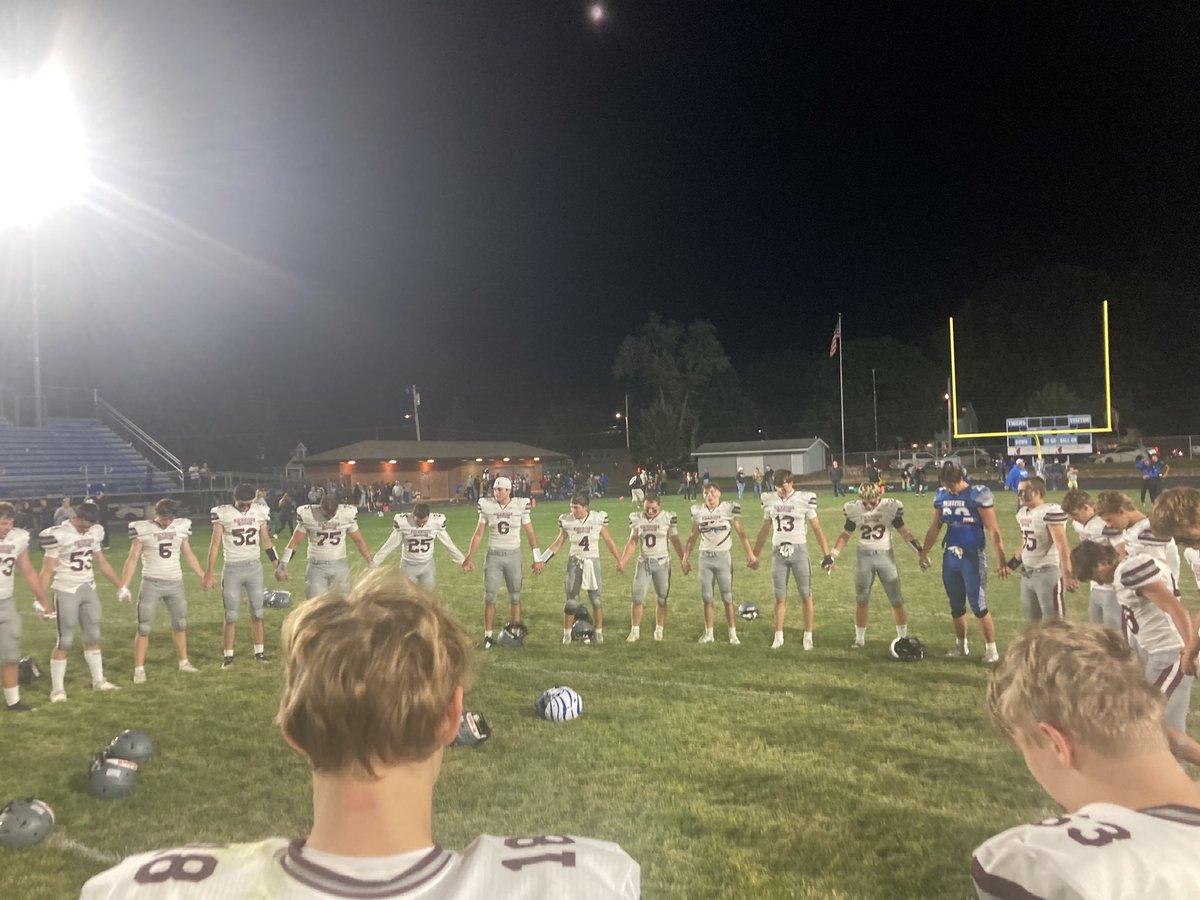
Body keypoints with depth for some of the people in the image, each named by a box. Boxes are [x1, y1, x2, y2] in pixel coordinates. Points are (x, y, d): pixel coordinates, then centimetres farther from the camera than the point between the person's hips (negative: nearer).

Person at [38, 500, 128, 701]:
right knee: (64, 642, -2)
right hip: (66, 592, -5)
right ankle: (57, 688, 9)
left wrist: (120, 587, 16)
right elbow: (47, 570, -13)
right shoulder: (58, 535, -15)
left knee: (93, 637, 12)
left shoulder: (95, 532, 3)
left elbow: (101, 563, 14)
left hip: (89, 590, 6)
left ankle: (98, 680, 22)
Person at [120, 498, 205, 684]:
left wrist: (203, 576, 13)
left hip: (176, 583, 4)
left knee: (180, 625, 12)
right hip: (151, 584, -3)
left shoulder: (181, 527, 0)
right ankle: (139, 669, 8)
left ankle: (183, 663, 25)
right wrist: (124, 587, -13)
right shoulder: (143, 529, -10)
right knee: (144, 628, -1)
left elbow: (189, 555, 11)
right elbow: (132, 559, -7)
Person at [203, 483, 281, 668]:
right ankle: (228, 655, 12)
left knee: (257, 612, 8)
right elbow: (215, 545, -6)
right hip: (232, 569, -3)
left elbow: (266, 541, 10)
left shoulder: (259, 512, 0)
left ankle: (259, 651, 17)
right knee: (231, 615, 3)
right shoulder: (223, 513, -9)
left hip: (255, 567, 3)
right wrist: (209, 574, -7)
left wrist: (278, 566, 10)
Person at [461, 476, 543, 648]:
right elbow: (478, 534, 3)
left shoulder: (520, 506, -6)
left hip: (514, 555, 0)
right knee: (490, 597, 0)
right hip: (494, 555, 0)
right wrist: (469, 558, 1)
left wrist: (537, 558, -1)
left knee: (515, 596, 8)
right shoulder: (487, 507, -4)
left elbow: (530, 534, 1)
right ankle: (488, 635, 8)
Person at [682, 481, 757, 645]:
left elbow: (741, 533, -2)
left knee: (727, 597, 1)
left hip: (723, 556, -2)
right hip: (705, 557, 3)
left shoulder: (730, 509, -5)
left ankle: (732, 633, 11)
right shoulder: (698, 511, 4)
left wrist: (750, 554, -7)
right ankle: (708, 633, 17)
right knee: (707, 597, 7)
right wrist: (686, 557, 12)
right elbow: (693, 537, 13)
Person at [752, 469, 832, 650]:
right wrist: (755, 554, 16)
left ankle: (808, 636, 14)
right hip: (778, 551, 3)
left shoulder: (804, 499, -7)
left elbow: (817, 529, -3)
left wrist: (827, 554, -5)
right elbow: (765, 530, 14)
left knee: (805, 596, 3)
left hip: (799, 550, -2)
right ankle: (778, 636, 16)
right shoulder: (770, 501, 3)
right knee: (780, 597, 7)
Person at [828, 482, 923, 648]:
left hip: (886, 556, -1)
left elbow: (904, 531, 1)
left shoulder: (890, 507, -9)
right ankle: (859, 639, 21)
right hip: (864, 557, 1)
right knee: (861, 601, 8)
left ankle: (903, 637, 18)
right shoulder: (854, 510, -5)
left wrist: (920, 551, -4)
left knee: (897, 600, 3)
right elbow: (845, 535, 6)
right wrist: (832, 556, 1)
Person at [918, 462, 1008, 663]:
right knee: (956, 606, 14)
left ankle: (991, 649, 11)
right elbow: (935, 527, 16)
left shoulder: (978, 495, -13)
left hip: (973, 557, -5)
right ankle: (961, 646, 29)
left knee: (979, 606, -2)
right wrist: (924, 552, 21)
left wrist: (1002, 560, -13)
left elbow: (993, 530, -12)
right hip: (950, 557, 6)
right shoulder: (941, 495, 4)